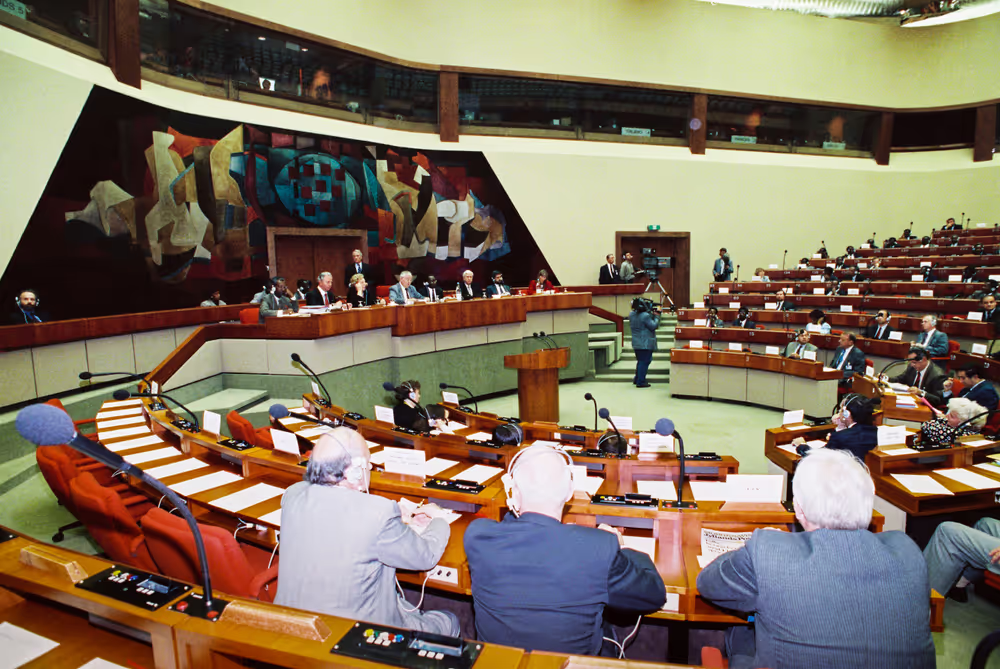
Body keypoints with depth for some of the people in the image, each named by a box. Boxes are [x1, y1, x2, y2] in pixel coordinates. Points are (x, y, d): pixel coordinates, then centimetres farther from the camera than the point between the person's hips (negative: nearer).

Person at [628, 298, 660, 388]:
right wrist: (656, 316, -2)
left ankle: (636, 379, 28)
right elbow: (653, 326, -15)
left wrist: (651, 313, 6)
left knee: (640, 361, 20)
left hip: (636, 343, 8)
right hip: (646, 343, -8)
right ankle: (640, 382, 0)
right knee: (644, 362, -1)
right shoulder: (645, 316, -20)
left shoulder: (631, 315, 5)